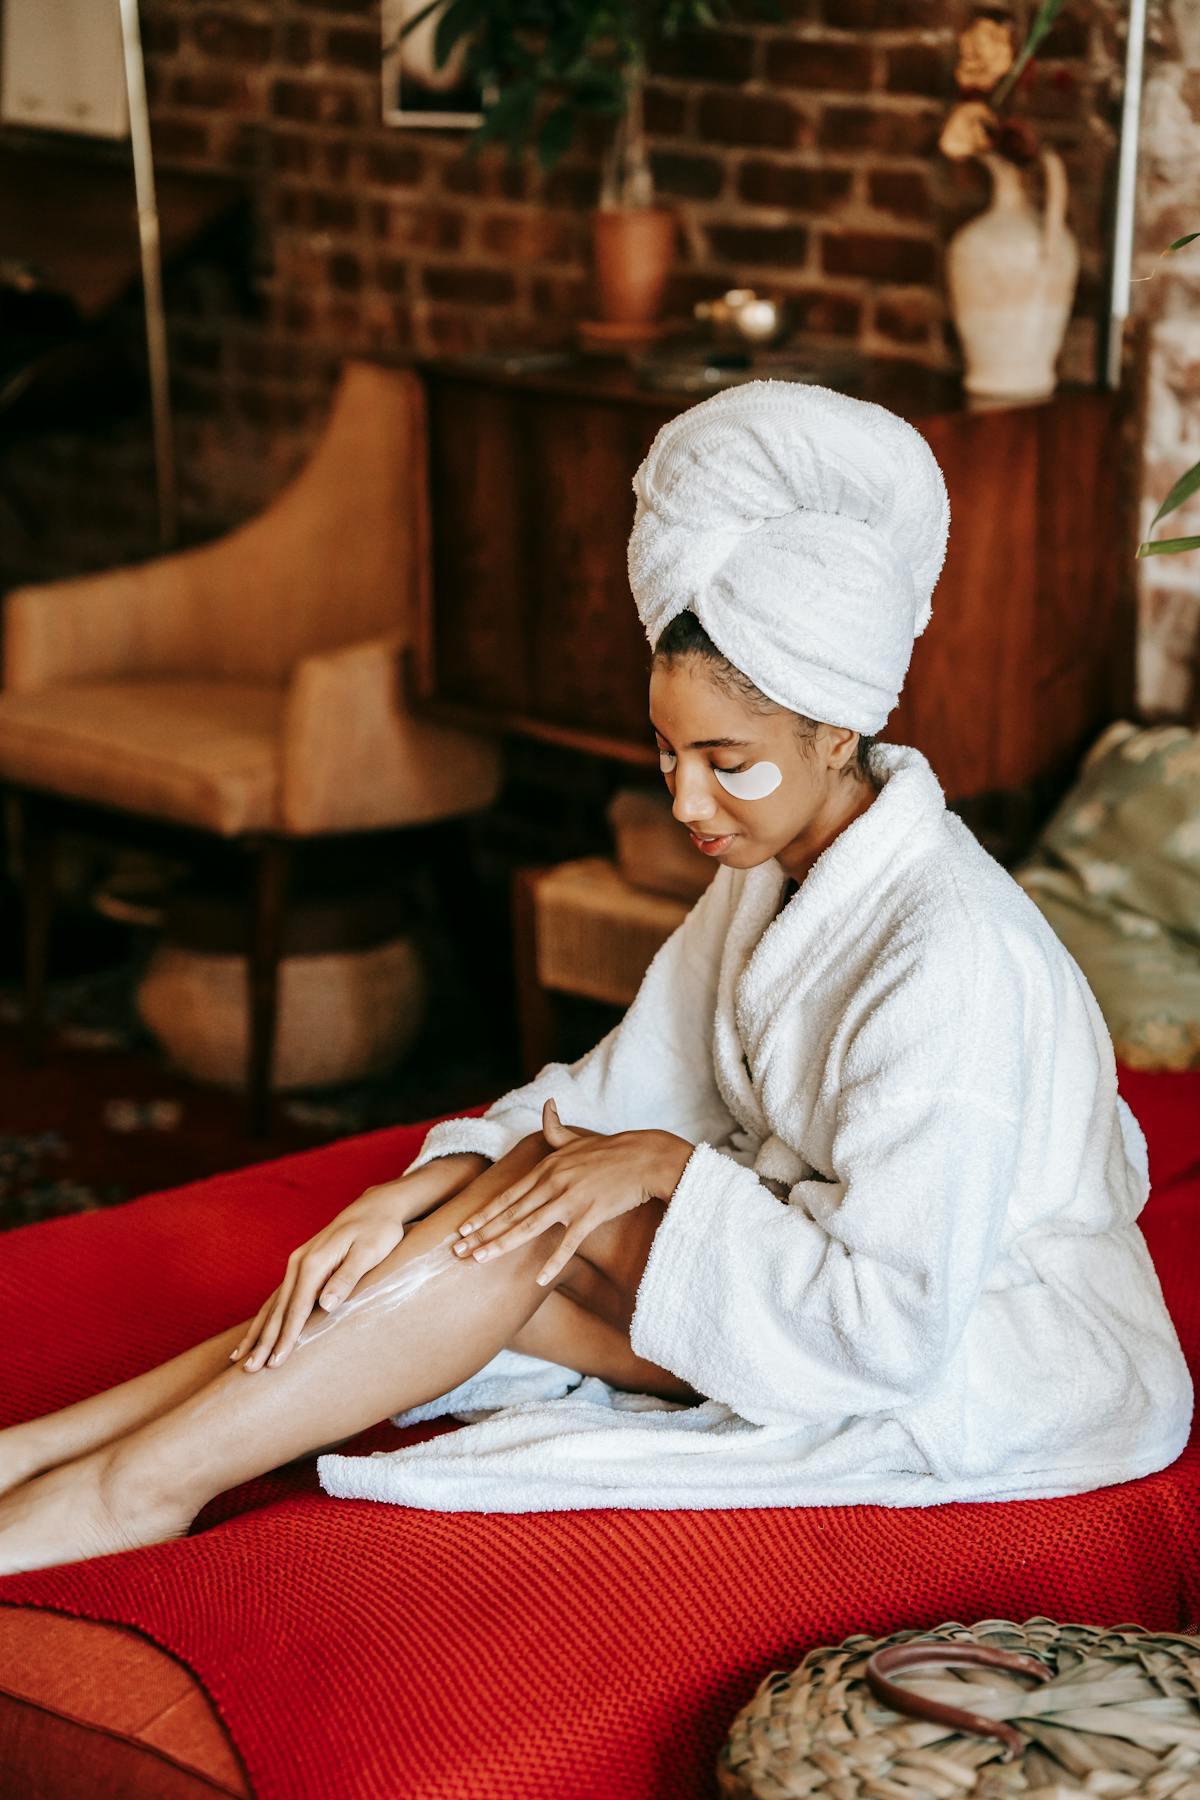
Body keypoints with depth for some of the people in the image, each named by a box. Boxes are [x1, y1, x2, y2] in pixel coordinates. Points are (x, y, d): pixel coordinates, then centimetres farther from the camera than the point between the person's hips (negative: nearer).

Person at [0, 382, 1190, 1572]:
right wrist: (406, 1202, -14)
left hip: (993, 1372, -8)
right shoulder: (773, 872, 0)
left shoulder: (947, 957, -29)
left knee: (542, 1216, -22)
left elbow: (893, 1327, -30)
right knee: (523, 1191, -12)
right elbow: (615, 1096, 2)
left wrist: (671, 1167, -24)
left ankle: (144, 1484, -18)